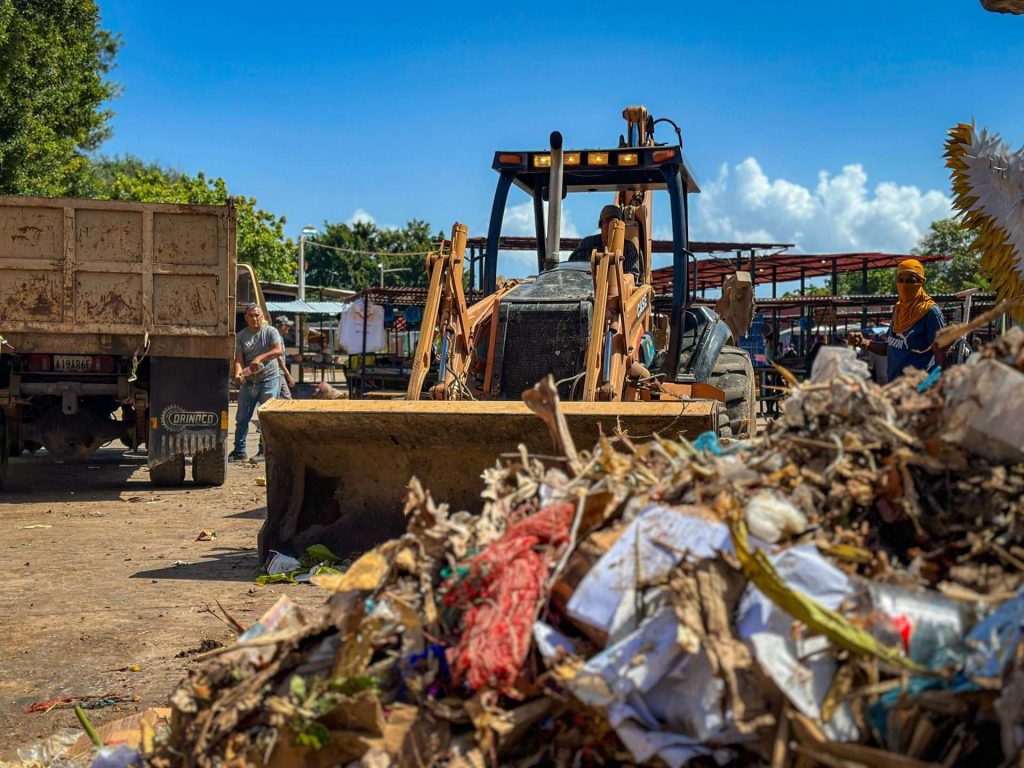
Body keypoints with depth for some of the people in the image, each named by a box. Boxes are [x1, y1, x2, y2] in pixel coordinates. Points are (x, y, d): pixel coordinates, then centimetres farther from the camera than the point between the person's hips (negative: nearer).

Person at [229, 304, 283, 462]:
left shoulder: (270, 331, 0)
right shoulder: (240, 336, 6)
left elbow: (278, 350, -14)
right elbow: (238, 358, -3)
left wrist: (259, 358, -24)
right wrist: (238, 374, -22)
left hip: (269, 379, -3)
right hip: (248, 381, 3)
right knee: (242, 418, 5)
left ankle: (264, 451, 6)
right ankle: (239, 451, 14)